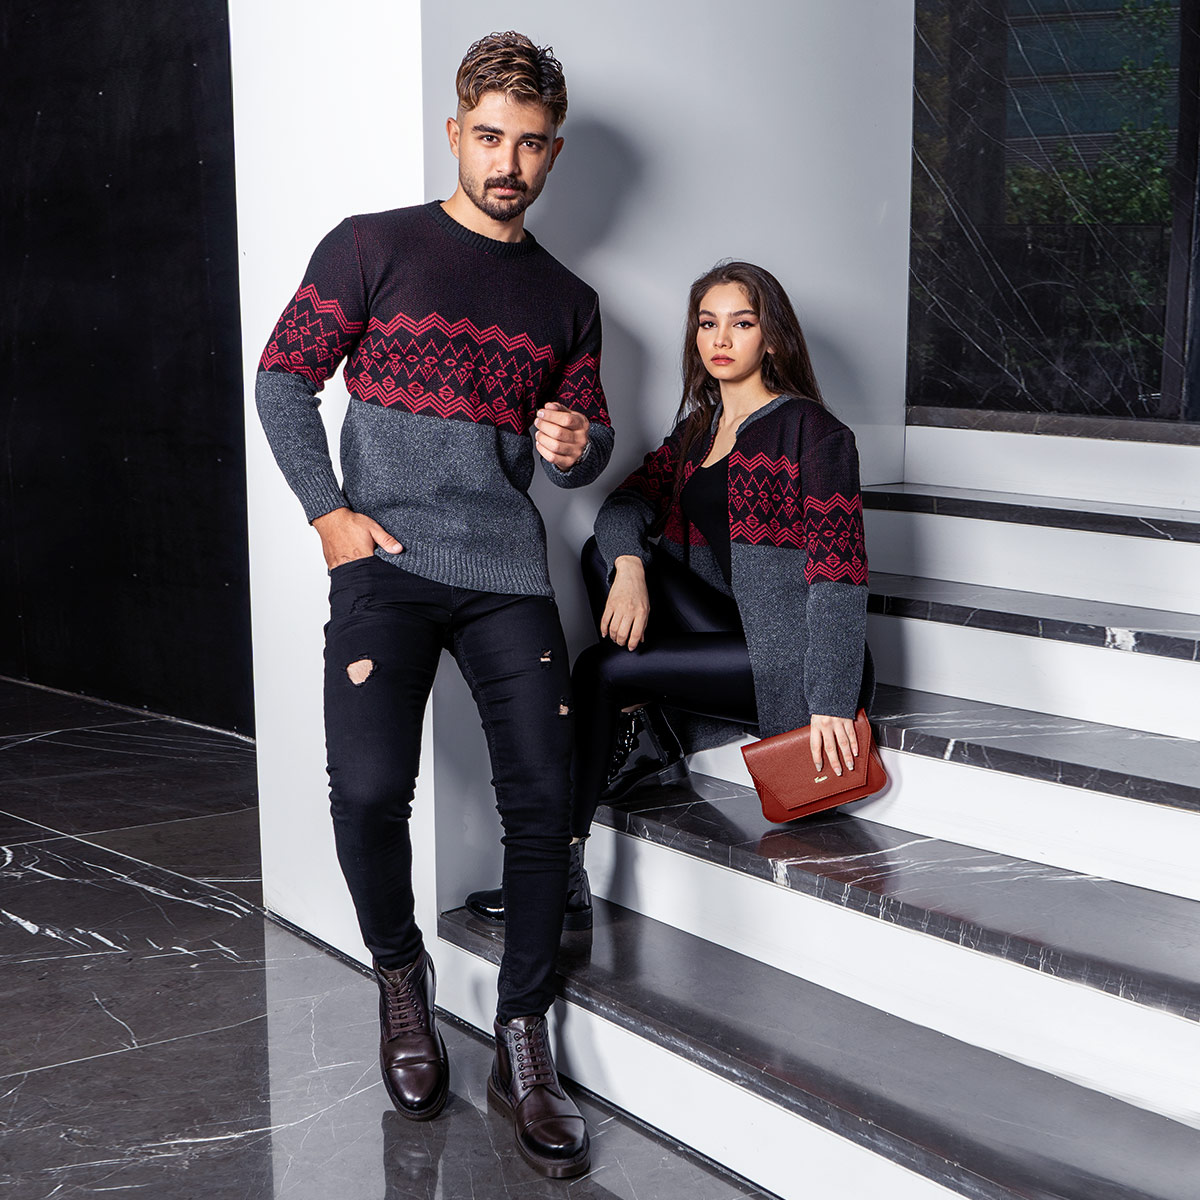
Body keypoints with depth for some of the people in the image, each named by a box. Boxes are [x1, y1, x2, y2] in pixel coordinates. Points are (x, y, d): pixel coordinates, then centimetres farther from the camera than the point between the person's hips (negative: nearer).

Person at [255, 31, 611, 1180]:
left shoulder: (567, 300, 17)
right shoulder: (374, 247, 6)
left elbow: (589, 440, 21)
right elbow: (282, 375, 4)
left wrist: (576, 444, -4)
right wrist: (328, 510, -6)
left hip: (508, 569, 3)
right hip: (386, 558, -3)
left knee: (544, 799, -6)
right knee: (369, 789, -17)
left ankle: (522, 1043, 8)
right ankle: (400, 973, 12)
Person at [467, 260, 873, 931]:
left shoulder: (810, 429, -8)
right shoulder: (698, 428, 15)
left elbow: (837, 568, -16)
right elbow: (629, 504, 5)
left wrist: (830, 702, -23)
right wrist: (628, 566, -20)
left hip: (795, 657, -7)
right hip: (733, 634, 7)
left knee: (602, 671, -16)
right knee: (605, 551, -7)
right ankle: (661, 751, -7)